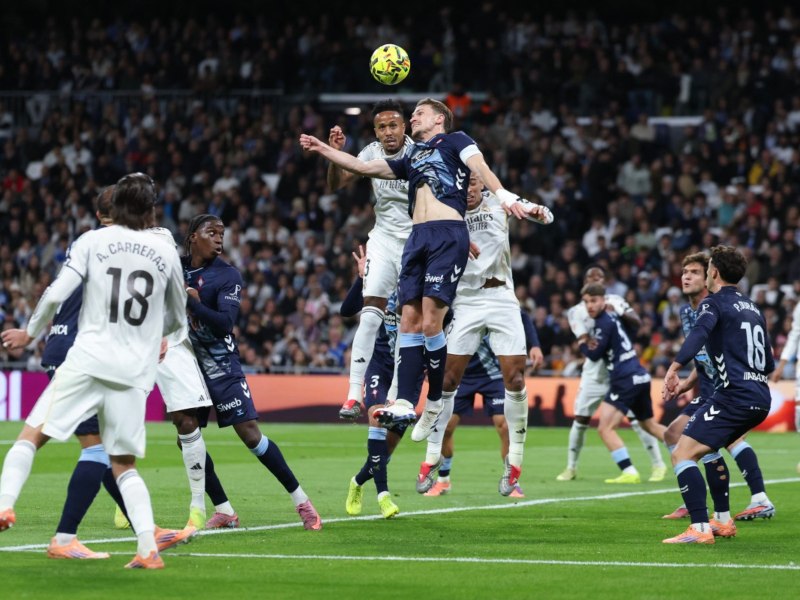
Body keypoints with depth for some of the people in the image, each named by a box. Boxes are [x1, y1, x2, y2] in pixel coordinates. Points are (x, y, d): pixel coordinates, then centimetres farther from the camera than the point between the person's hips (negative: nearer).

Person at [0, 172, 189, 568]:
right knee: (124, 466, 10)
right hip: (135, 373, 3)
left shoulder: (92, 241, 3)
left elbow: (56, 295, -5)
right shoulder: (165, 253, 11)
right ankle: (149, 550, -2)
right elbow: (177, 319, 23)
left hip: (87, 362, -2)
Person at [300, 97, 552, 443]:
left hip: (448, 236, -7)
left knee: (430, 321, -14)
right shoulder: (411, 159, 29)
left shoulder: (455, 142, 11)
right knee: (409, 320, -4)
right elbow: (364, 167, 35)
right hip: (417, 238, 7)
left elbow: (482, 170, -5)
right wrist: (323, 149, 31)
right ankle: (405, 403, -9)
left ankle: (435, 403, -3)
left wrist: (505, 197, -22)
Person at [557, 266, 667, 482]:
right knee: (580, 419, -1)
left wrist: (618, 312, -22)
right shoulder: (577, 311, 3)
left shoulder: (616, 301, 5)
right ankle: (571, 467, 13)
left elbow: (637, 323, -5)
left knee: (637, 417, -6)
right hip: (595, 372, 1)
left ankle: (658, 464, 1)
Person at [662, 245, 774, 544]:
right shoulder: (752, 308, 22)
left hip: (734, 396, -9)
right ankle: (722, 520, 30)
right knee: (708, 447, 31)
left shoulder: (714, 303, -1)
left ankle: (699, 529, -25)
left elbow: (699, 334, -23)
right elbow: (769, 364, 26)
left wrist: (674, 368, -33)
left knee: (683, 454, -12)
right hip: (761, 399, 9)